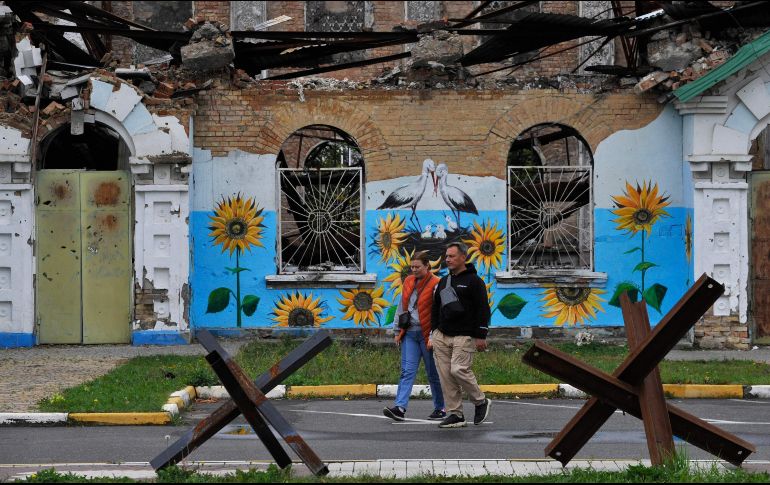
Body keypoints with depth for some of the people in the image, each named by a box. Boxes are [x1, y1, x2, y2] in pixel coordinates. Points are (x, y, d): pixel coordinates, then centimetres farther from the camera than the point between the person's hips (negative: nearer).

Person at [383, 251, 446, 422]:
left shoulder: (436, 284, -8)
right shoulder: (408, 282, 11)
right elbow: (401, 307, 19)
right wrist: (398, 331, 17)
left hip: (427, 334, -5)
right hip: (410, 333, 5)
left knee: (433, 374, 6)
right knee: (407, 371, -6)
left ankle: (440, 408, 18)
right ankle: (400, 408, -14)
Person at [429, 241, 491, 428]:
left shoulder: (474, 281, -2)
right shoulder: (443, 281, 18)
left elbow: (483, 310, -7)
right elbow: (436, 309, 23)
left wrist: (481, 336, -13)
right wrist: (433, 334, 17)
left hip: (464, 336, -7)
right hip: (442, 336, 7)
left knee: (459, 370, -17)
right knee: (446, 375, 0)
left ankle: (481, 402, 4)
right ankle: (455, 414, 4)